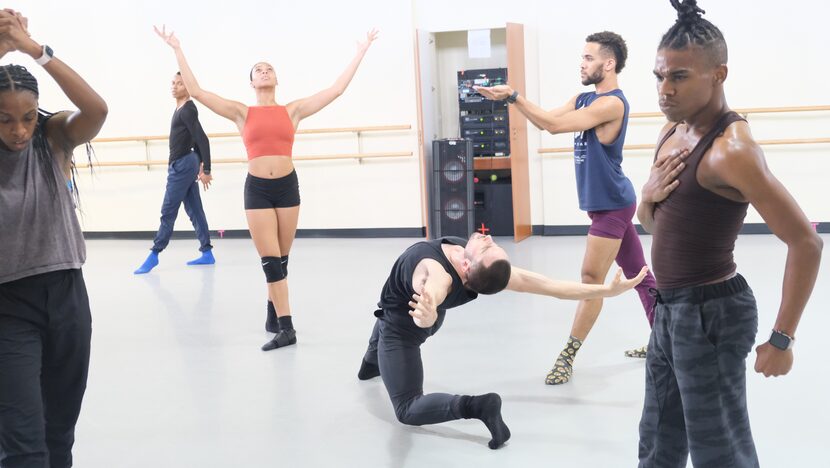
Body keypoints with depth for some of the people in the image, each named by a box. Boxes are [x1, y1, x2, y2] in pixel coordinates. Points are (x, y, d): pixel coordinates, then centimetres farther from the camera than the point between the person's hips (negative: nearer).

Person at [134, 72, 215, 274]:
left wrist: (206, 170, -22)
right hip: (183, 164, 10)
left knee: (168, 212, -4)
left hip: (182, 165, -10)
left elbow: (202, 140, -21)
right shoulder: (182, 109, 14)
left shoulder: (187, 110, -15)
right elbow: (196, 140, 20)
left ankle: (154, 255, 2)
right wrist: (201, 165, 22)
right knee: (194, 210, 9)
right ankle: (207, 253, 11)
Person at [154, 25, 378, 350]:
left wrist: (361, 52, 6)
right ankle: (285, 327, -1)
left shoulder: (293, 110, 7)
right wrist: (177, 49, 2)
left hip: (287, 186, 1)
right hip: (257, 189, -1)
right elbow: (196, 91, 1)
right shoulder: (242, 113, 5)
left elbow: (336, 90, 5)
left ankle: (274, 316, 28)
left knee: (281, 260, 11)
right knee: (271, 261, -4)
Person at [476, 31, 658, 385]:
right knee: (638, 273, 15)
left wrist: (514, 97, -22)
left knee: (592, 279, -6)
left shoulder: (612, 103, -19)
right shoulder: (583, 99, 11)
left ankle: (567, 357, -1)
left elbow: (555, 125, -25)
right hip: (607, 203, 10)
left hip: (611, 205, -10)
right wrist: (511, 98, -3)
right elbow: (547, 120, 10)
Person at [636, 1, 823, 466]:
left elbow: (806, 242, -25)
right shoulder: (673, 134, 6)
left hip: (710, 314, -9)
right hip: (671, 309, 9)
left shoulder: (729, 149, -22)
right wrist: (649, 197, -6)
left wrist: (781, 339, -20)